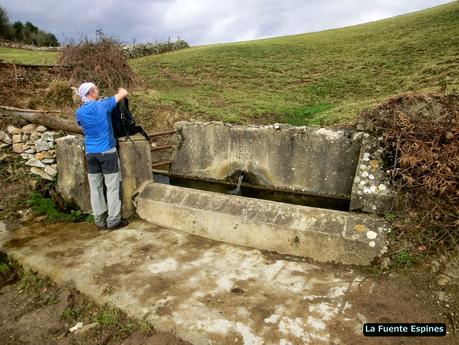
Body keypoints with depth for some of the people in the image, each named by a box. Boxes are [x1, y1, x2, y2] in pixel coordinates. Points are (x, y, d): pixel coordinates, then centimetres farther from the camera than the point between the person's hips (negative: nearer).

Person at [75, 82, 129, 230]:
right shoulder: (103, 105, -8)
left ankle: (100, 220, 15)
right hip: (107, 151, -4)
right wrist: (121, 90, 24)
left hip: (90, 153, 4)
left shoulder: (79, 112, 2)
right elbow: (124, 93, 2)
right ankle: (113, 220, 5)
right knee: (112, 187, 2)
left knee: (95, 188, 10)